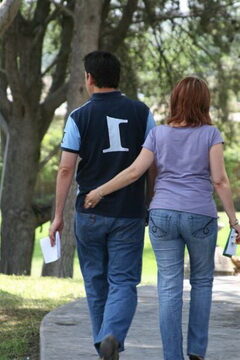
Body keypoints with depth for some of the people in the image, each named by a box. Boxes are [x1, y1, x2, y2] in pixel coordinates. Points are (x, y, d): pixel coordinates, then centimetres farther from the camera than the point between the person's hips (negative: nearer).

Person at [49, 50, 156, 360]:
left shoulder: (80, 117, -4)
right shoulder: (141, 113, 1)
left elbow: (66, 169, -7)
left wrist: (58, 215, -2)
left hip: (90, 214, 0)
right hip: (129, 214, 0)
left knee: (96, 282, 14)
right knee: (123, 282, -1)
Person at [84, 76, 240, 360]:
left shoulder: (158, 134, 5)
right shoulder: (210, 134, 0)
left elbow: (135, 171, -3)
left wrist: (100, 191, 5)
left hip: (162, 215, 1)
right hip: (200, 216, -1)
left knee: (169, 288, 3)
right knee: (202, 280, 18)